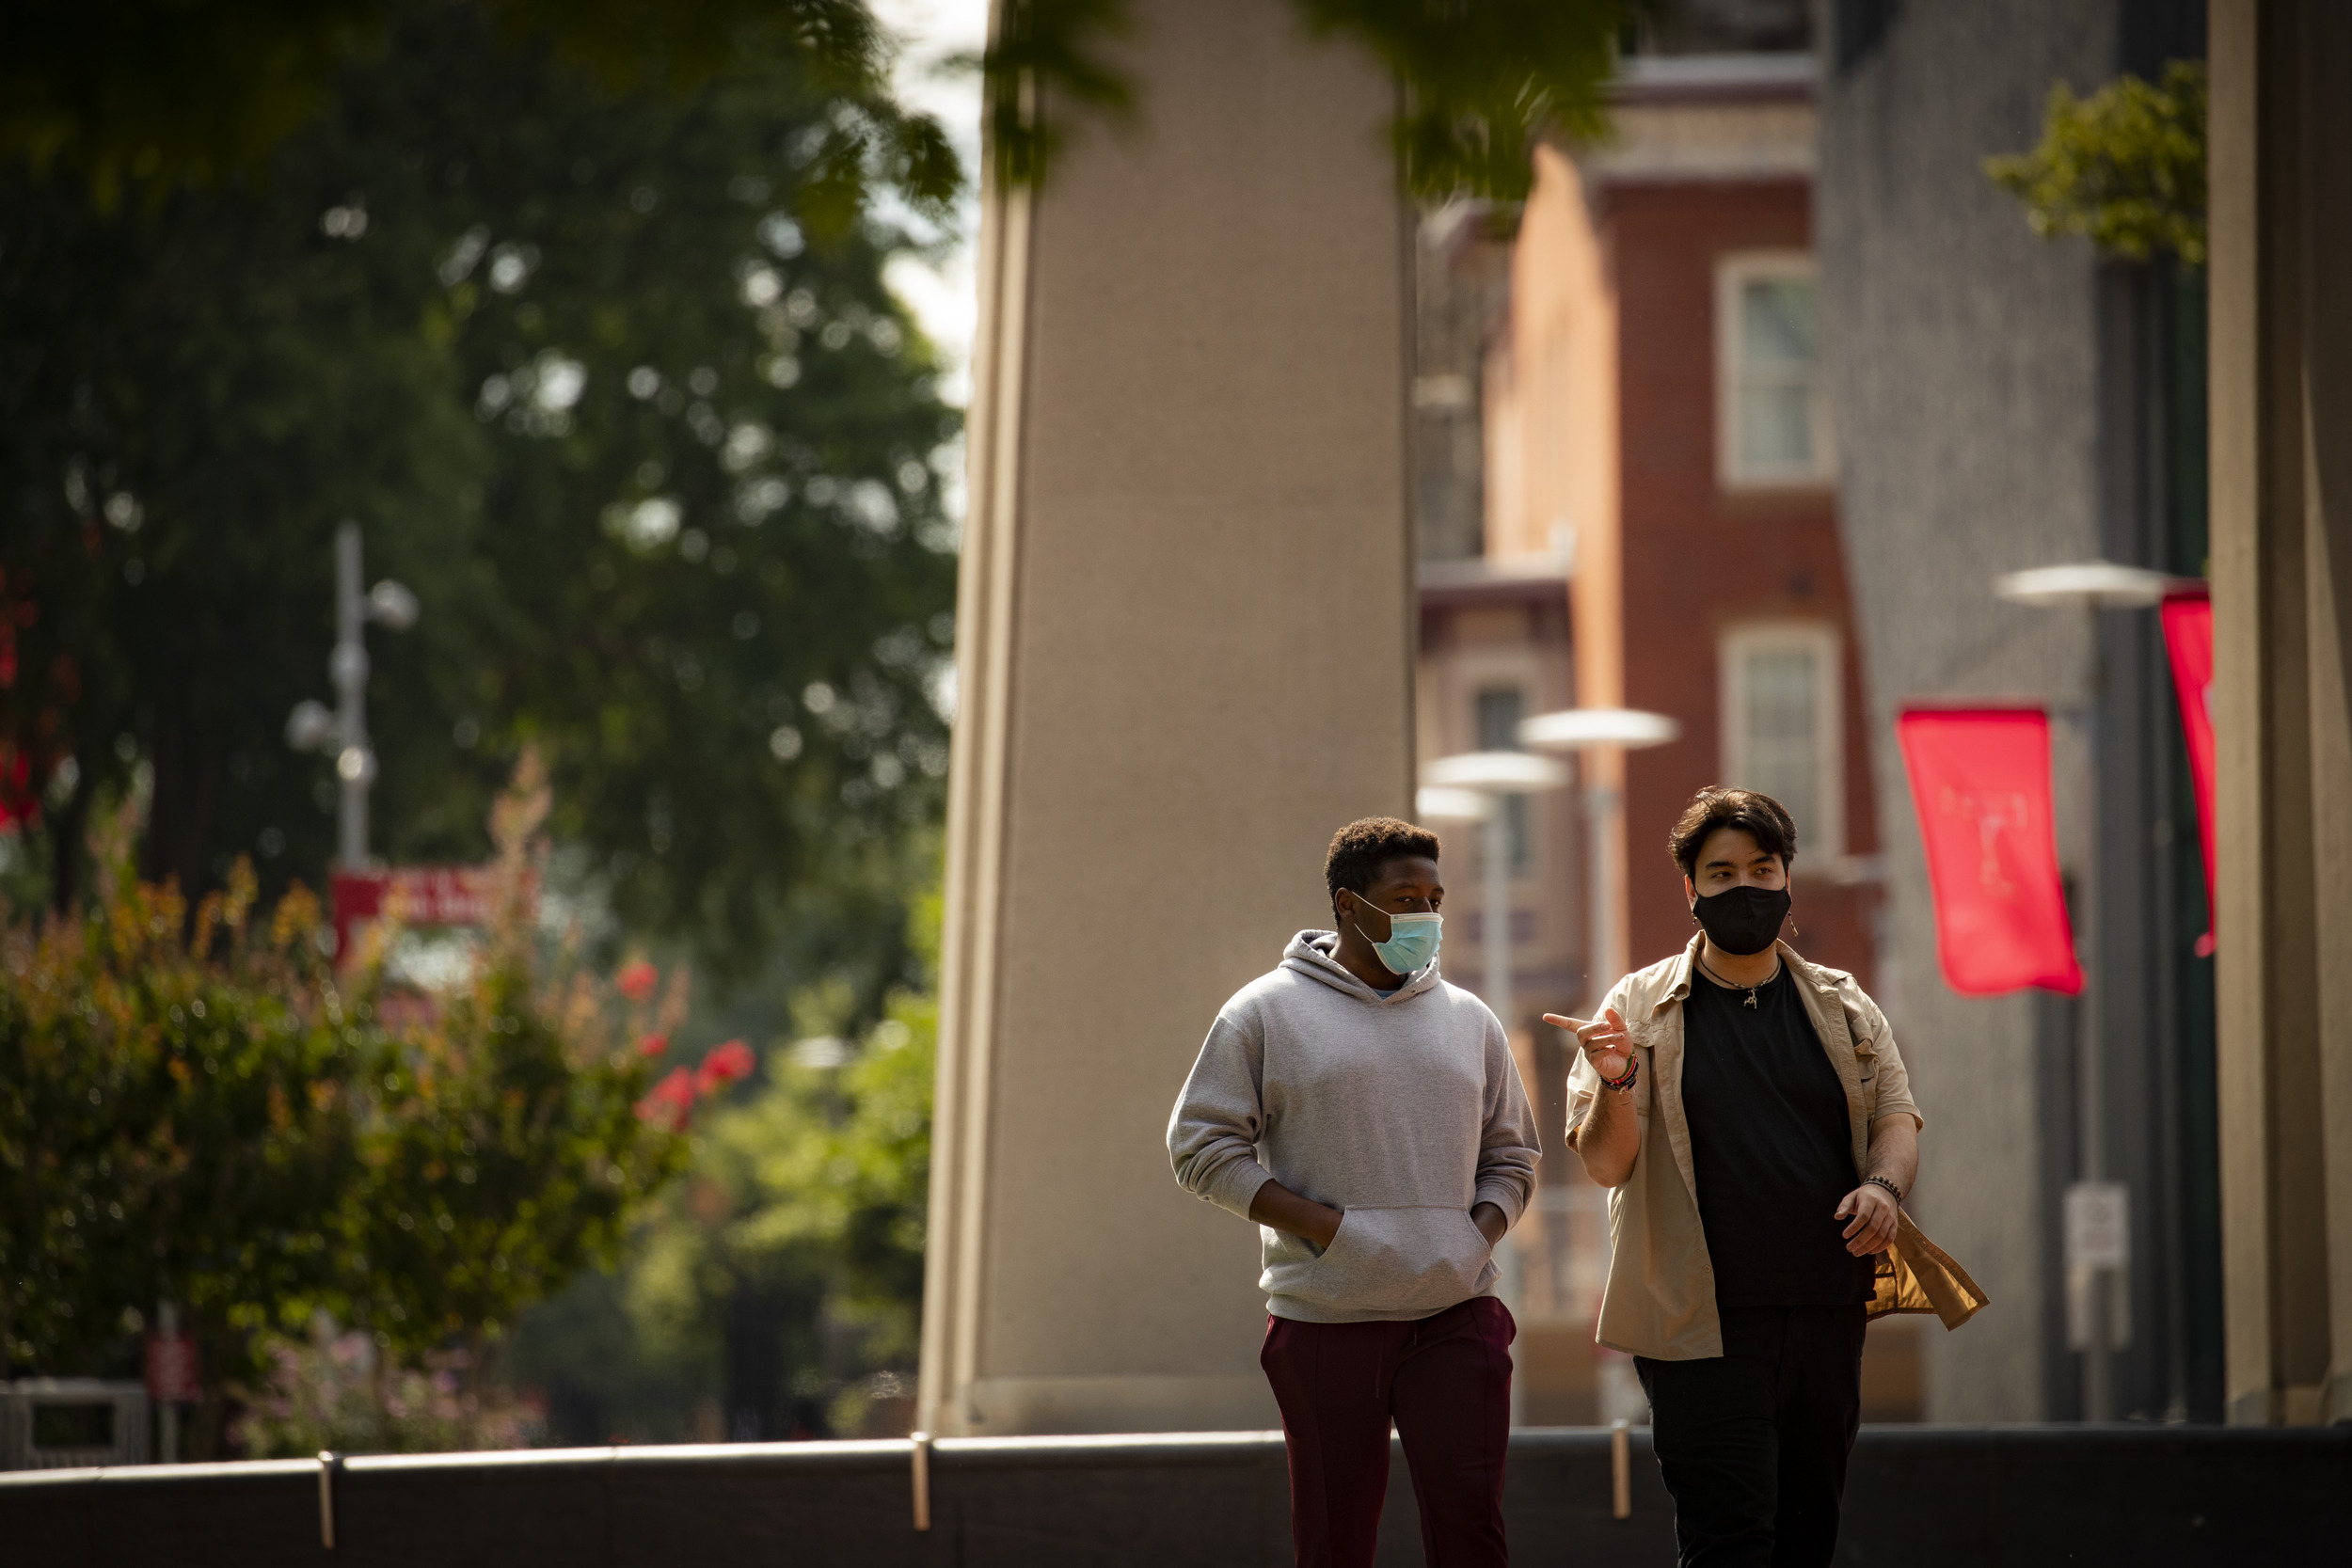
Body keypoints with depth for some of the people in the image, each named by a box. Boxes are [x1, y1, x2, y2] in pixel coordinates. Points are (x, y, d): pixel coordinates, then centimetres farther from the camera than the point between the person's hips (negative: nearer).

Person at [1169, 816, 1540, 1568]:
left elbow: (1511, 1158, 21)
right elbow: (1201, 1147, -2)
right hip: (1327, 1326, -2)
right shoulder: (1266, 1013, 2)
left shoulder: (1470, 1021, 14)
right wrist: (1324, 1225, -12)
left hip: (1456, 1315, 2)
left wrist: (1481, 1233, -1)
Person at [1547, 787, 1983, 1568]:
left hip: (1828, 1312, 4)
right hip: (1703, 1323, -4)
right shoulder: (1641, 1006, 3)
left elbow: (1895, 1117, 12)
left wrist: (1884, 1184, -11)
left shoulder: (1844, 1006, 13)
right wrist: (1616, 1083, -24)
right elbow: (1604, 1164, -2)